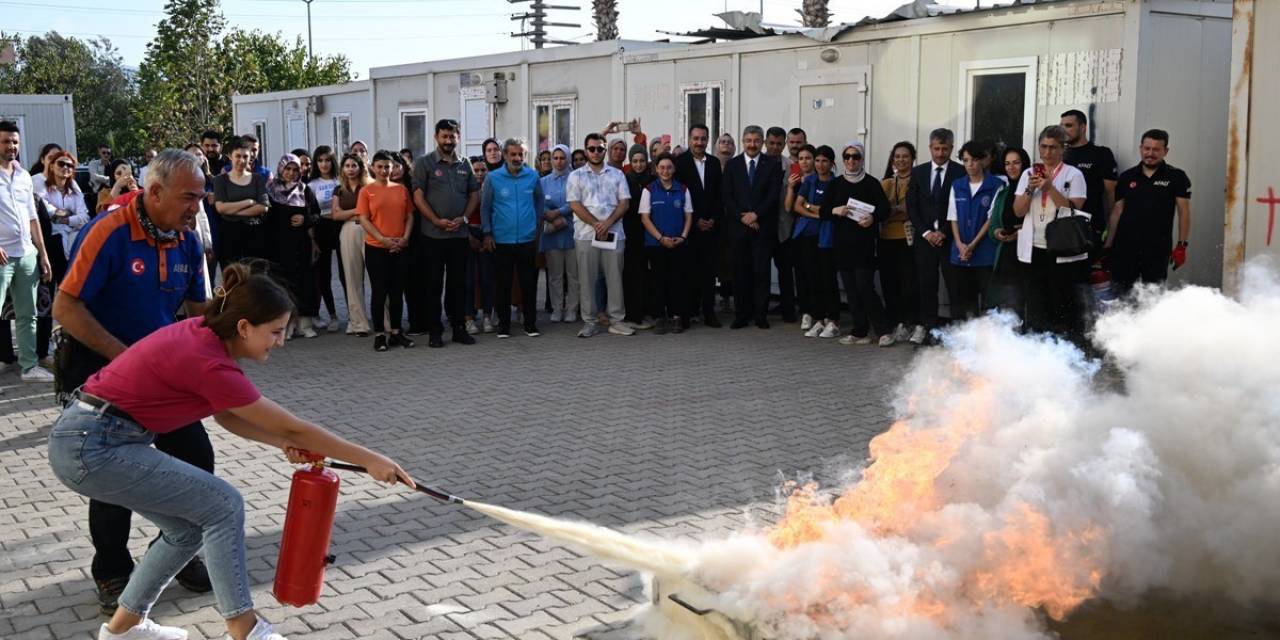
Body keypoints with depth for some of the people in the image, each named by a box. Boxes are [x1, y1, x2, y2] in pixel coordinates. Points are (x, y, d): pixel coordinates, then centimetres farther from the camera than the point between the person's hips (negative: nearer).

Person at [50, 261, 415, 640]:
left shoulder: (203, 334, 2)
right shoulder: (209, 363, -23)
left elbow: (227, 416, 14)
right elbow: (292, 427, -16)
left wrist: (286, 444, -1)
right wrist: (368, 460, -10)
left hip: (87, 438, 9)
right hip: (90, 448, -9)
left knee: (189, 525, 14)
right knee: (223, 505, -8)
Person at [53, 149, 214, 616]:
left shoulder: (187, 242, -2)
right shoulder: (108, 233, -21)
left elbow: (198, 309, 11)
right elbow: (65, 308, -21)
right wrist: (126, 357, -23)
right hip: (99, 368, -6)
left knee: (197, 458, 3)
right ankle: (112, 574, 18)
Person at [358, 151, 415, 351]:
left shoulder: (401, 189, 9)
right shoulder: (367, 191, -1)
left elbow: (409, 216, 9)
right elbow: (364, 220, -6)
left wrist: (405, 238, -6)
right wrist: (383, 239, -14)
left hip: (400, 249, 3)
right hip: (376, 248, -3)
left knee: (397, 291, 8)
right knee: (379, 291, 1)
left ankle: (396, 332, 17)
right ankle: (379, 334, 8)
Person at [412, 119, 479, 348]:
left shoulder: (464, 164, 11)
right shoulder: (425, 163, -1)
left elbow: (474, 194, 11)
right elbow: (418, 196, -7)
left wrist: (463, 218, -6)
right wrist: (437, 221, -15)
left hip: (460, 234, 4)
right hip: (433, 234, -3)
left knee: (458, 283, 9)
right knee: (433, 284, 2)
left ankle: (459, 328, 17)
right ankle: (434, 331, 8)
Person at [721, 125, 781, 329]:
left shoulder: (773, 164, 5)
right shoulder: (732, 165, 9)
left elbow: (774, 195, -3)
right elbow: (728, 197, 3)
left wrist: (755, 214, -11)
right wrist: (743, 217, -8)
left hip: (763, 226, -1)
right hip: (738, 226, 1)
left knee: (762, 271, 0)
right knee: (740, 271, 2)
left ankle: (760, 314, 6)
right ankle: (741, 314, 8)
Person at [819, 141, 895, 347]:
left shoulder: (872, 183, 1)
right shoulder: (835, 184, 11)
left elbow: (885, 209, -3)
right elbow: (823, 211, 10)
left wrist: (873, 218, -23)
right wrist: (835, 210, -11)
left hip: (864, 245, -4)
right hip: (843, 244, 4)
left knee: (865, 287, -11)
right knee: (851, 290, 5)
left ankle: (884, 330, -1)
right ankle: (860, 332, 13)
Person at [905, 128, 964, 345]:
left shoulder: (961, 172, -1)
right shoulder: (918, 172, 10)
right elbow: (911, 206, 6)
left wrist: (944, 232, -10)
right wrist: (926, 232, -4)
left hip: (950, 237, -3)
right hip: (925, 236, 3)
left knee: (955, 285, -3)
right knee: (926, 284, 4)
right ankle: (926, 326, 11)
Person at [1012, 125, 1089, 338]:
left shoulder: (1073, 175, 1)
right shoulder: (1029, 173, 12)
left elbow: (1074, 210, -10)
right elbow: (1018, 211, 6)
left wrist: (1050, 188, -17)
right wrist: (1030, 189, -10)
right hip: (1034, 251, 4)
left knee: (1066, 310, -2)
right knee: (1036, 310, 8)